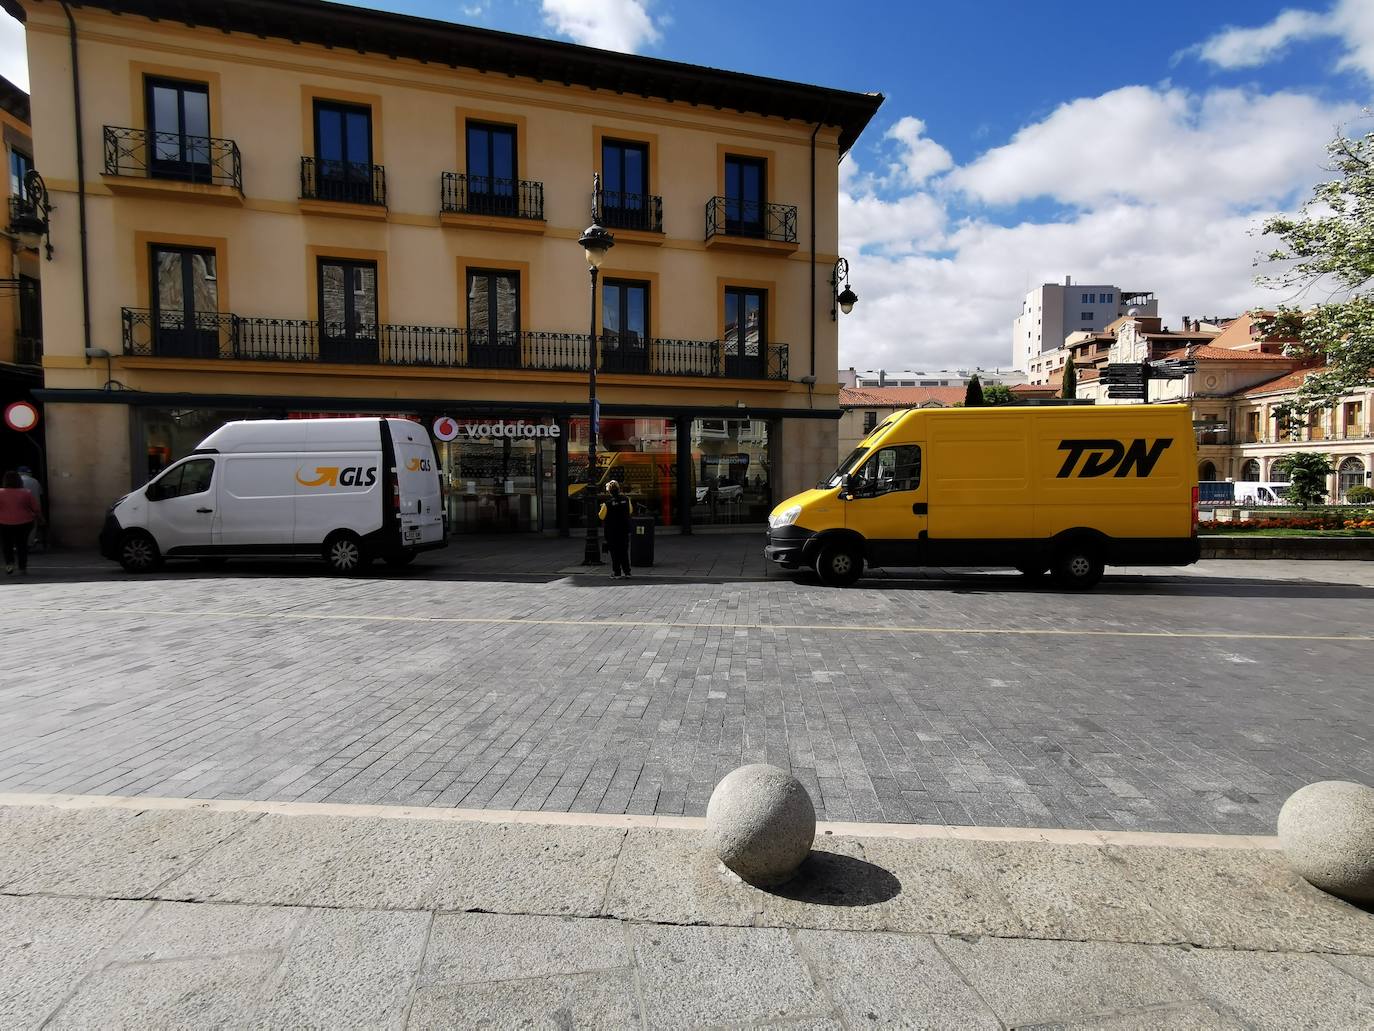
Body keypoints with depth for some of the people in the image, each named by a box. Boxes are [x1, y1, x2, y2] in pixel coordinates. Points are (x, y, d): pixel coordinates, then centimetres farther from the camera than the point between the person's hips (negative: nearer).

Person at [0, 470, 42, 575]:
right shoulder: (26, 493, -4)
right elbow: (36, 509, 1)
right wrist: (40, 518, 15)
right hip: (24, 523, 1)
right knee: (22, 544, 10)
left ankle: (9, 563, -3)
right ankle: (23, 567, 12)